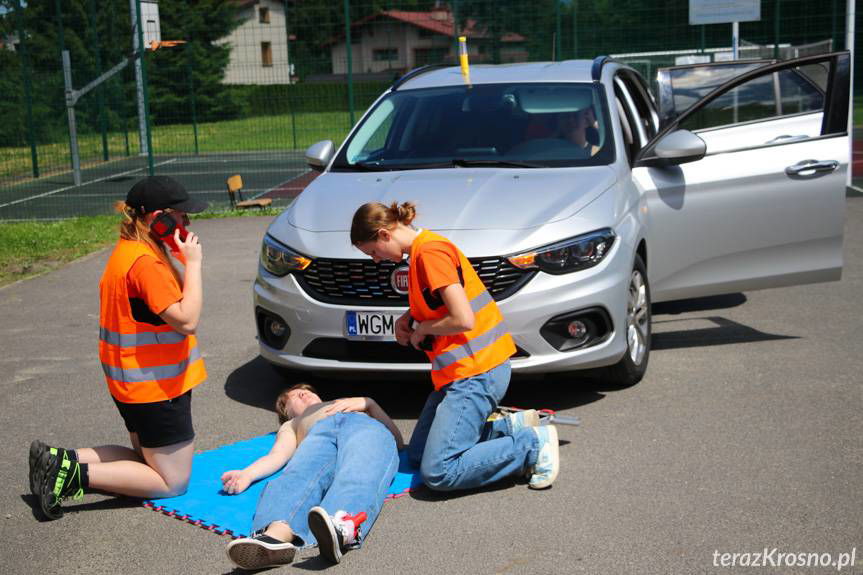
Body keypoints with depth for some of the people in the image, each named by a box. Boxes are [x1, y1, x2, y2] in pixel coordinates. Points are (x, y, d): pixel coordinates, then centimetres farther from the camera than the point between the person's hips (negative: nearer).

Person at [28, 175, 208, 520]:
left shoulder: (128, 252, 9)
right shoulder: (145, 262, -23)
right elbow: (187, 320, -26)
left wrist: (180, 258, 4)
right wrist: (192, 263, -19)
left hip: (135, 383, 10)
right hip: (157, 386, -10)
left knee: (146, 458, 24)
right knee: (172, 482, 1)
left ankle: (59, 460, 13)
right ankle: (74, 475, -6)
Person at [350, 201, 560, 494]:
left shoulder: (430, 251, -17)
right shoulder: (421, 251, 15)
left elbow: (463, 320, -23)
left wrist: (422, 329, -6)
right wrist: (409, 319, 11)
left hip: (476, 372, -11)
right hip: (460, 370, 11)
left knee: (438, 472, -14)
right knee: (417, 453, 14)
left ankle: (534, 445, -2)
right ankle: (511, 428, 13)